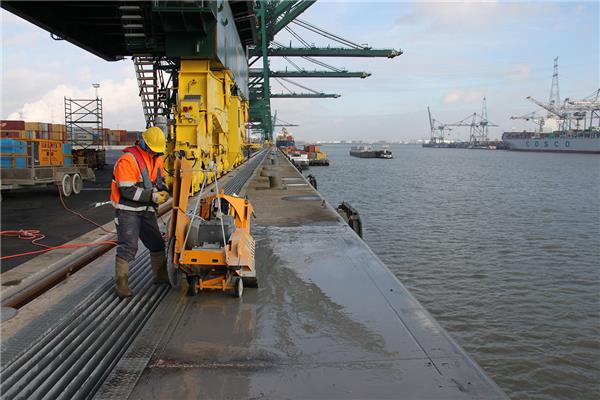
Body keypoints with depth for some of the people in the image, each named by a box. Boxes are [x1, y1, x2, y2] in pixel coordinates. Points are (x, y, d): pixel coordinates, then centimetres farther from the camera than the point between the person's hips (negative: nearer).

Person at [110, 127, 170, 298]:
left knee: (157, 243, 15)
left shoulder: (157, 159, 6)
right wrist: (152, 196, -27)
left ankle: (160, 275, 31)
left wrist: (163, 191, -5)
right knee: (128, 247, -10)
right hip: (128, 211, -8)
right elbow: (127, 190, -24)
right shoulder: (127, 160, -20)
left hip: (146, 210, 8)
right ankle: (121, 283, 0)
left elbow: (159, 180, 18)